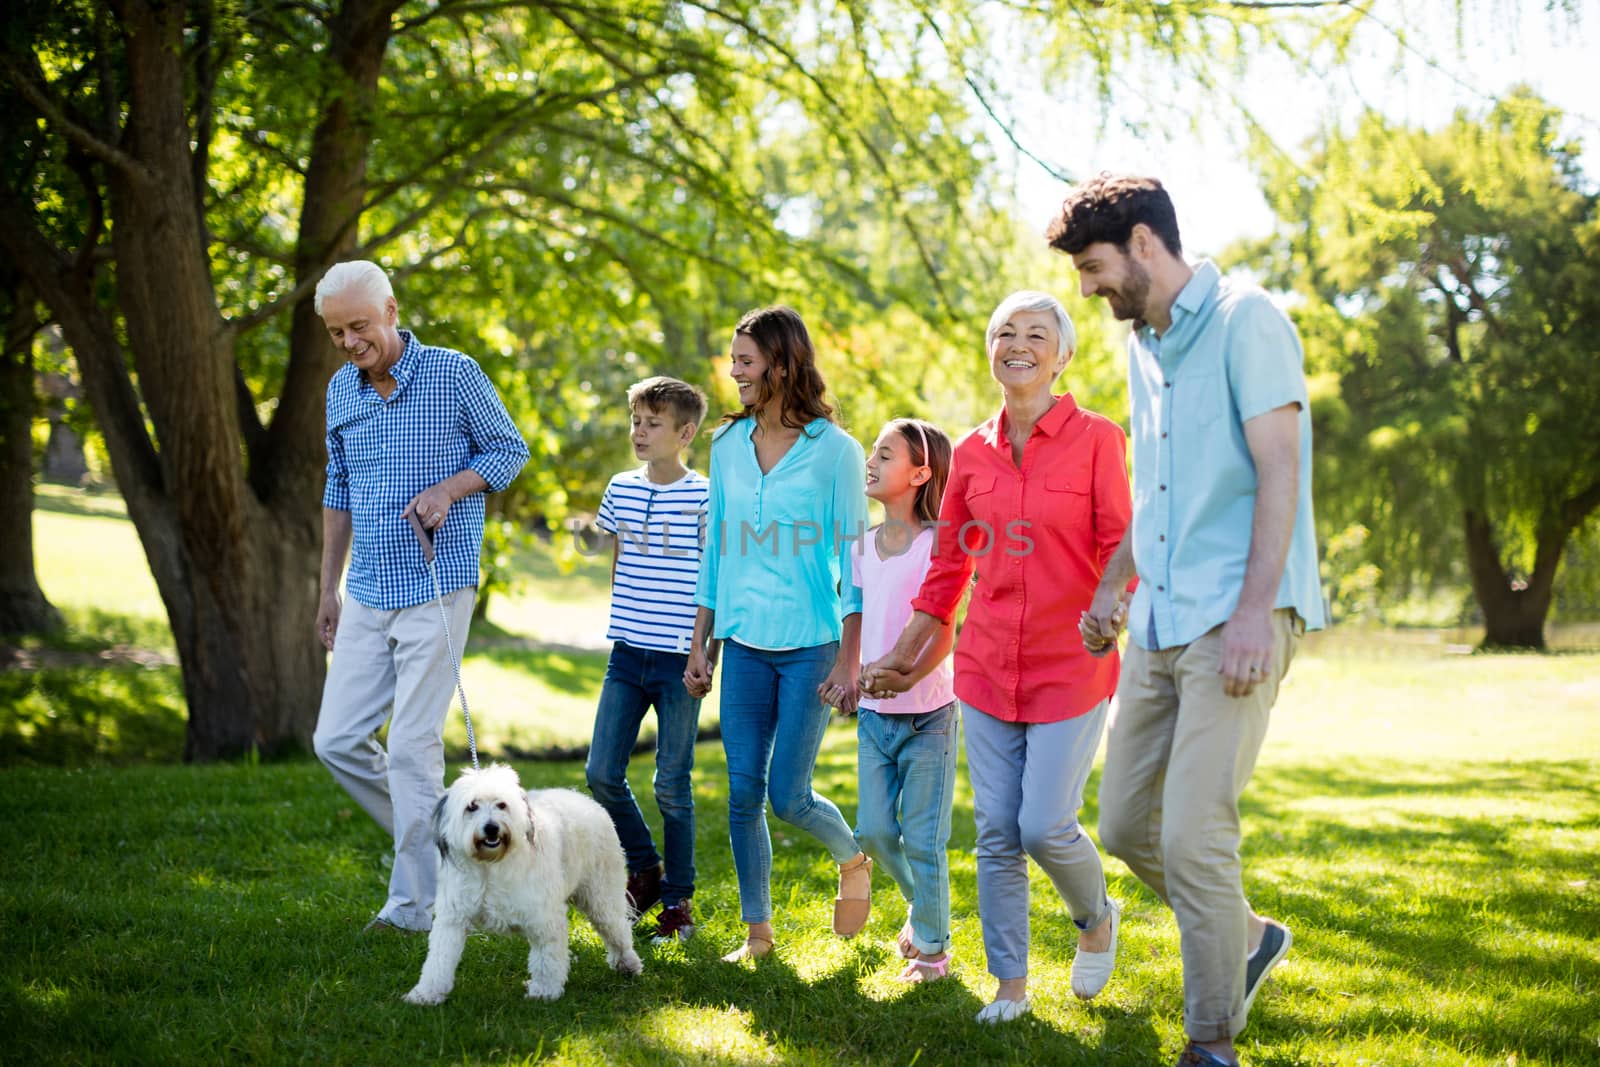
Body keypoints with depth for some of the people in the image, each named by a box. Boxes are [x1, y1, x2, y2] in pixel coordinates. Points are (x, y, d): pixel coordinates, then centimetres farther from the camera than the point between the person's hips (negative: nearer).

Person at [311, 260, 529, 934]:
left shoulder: (454, 373, -8)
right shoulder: (341, 389, 9)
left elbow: (510, 449, 2)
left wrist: (449, 488, -16)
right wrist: (327, 592, 18)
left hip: (436, 587, -6)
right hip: (367, 594, 6)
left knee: (412, 744, -8)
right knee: (337, 741, 4)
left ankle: (414, 903, 0)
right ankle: (434, 843, 23)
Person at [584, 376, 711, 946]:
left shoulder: (704, 496, -7)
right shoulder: (621, 489, 7)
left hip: (679, 662, -5)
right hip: (627, 657, 5)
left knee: (672, 786, 1)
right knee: (602, 774, 2)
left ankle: (678, 899, 15)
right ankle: (644, 869, 24)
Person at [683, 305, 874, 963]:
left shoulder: (833, 450, -7)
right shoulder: (728, 445, 8)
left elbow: (853, 560, -7)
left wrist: (849, 661, -11)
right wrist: (701, 646, 13)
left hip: (810, 645, -5)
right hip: (745, 643, 5)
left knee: (788, 796, -4)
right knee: (744, 794, 4)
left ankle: (854, 859, 27)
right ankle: (758, 931, 16)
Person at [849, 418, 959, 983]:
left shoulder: (936, 542, -10)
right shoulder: (862, 545, 8)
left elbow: (944, 631, -14)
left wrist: (910, 676, -27)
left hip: (927, 713, -5)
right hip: (873, 714, 6)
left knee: (922, 837, 0)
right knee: (874, 830, 7)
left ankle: (933, 946, 15)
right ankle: (921, 904, 32)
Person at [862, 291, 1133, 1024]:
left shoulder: (1096, 439, -6)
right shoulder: (972, 453, 7)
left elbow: (1120, 556, -6)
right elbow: (948, 566, 16)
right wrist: (901, 656, 18)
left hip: (1070, 667, -4)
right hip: (987, 666, 4)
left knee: (1044, 825, -8)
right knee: (995, 832, 4)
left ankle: (1096, 917, 24)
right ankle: (1010, 983, 16)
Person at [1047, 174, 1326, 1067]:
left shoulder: (1246, 322, -8)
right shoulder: (1144, 347, 17)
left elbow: (1280, 470, -15)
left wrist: (1253, 610, -22)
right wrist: (1112, 588, 28)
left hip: (1235, 623, -9)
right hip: (1161, 625, 9)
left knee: (1192, 835, -13)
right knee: (1125, 824, 10)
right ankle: (1247, 938, 32)